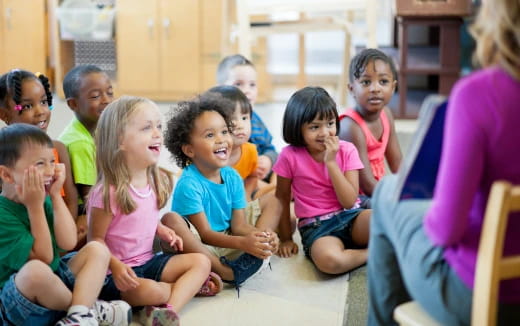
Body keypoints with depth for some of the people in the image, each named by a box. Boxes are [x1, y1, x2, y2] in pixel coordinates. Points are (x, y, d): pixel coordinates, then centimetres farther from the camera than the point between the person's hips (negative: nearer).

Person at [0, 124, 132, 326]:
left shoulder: (43, 199, 4)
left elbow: (68, 243, -8)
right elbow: (44, 258, -20)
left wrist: (56, 196, -9)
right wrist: (35, 207, -23)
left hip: (54, 284, 8)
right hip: (17, 302, -8)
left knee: (97, 249, -5)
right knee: (36, 270, -38)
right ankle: (90, 307, -10)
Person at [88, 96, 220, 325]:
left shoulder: (158, 181, 2)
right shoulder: (109, 192, -21)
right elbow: (95, 240, -14)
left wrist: (162, 231, -2)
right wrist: (115, 266, -30)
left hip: (148, 261, 8)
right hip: (118, 272, -7)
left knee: (201, 261, -5)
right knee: (148, 291, -34)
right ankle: (190, 286, -2)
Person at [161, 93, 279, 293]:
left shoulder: (233, 177, -1)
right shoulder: (189, 184, -19)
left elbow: (239, 225, -3)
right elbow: (204, 234, -20)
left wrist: (262, 236, -25)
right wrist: (243, 243, -34)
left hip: (227, 244, 6)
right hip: (198, 247, -6)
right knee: (171, 221, -35)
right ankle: (228, 273, -27)